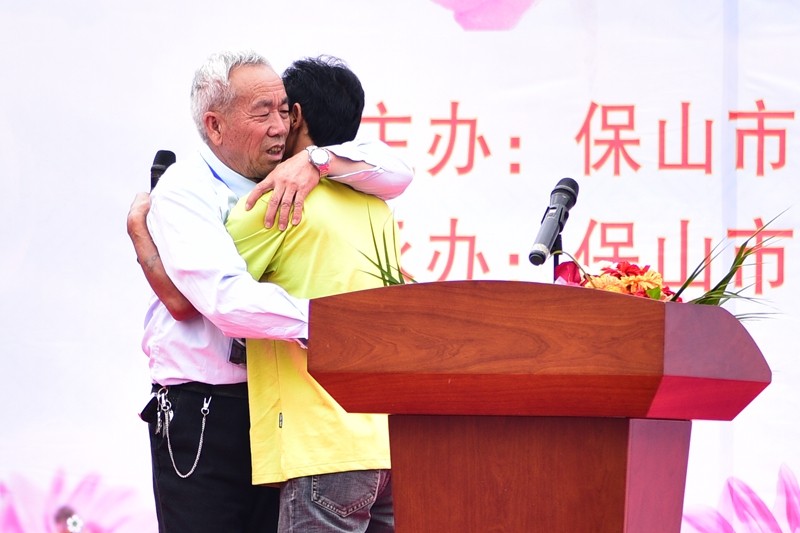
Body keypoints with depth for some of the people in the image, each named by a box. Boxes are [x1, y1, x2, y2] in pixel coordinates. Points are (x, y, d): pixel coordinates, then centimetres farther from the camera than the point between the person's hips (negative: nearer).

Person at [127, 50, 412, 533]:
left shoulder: (285, 184, 9)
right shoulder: (184, 192, -8)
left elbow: (396, 174, 5)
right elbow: (228, 299, -22)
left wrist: (316, 161, -12)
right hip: (201, 415, -5)